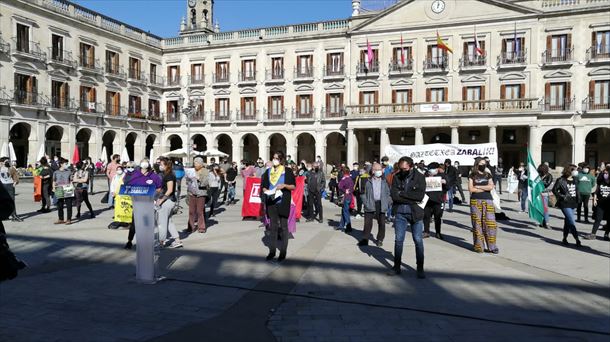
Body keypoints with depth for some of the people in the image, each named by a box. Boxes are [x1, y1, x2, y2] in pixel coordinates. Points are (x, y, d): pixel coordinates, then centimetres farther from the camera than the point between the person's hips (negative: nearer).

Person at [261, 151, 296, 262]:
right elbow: (263, 186, 12)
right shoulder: (268, 172, 8)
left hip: (283, 203, -3)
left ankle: (283, 251, 9)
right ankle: (272, 250, 15)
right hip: (271, 202, 3)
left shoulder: (287, 172, -2)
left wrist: (284, 185, -17)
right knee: (273, 226, 8)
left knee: (283, 226, 2)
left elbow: (294, 186, 0)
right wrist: (266, 190, -9)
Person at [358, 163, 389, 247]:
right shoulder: (369, 181, 4)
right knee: (367, 223, 1)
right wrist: (365, 203, -4)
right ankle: (365, 239, 10)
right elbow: (365, 193, 5)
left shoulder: (384, 181, 6)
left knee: (382, 223, 6)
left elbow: (388, 193, 9)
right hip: (371, 204, -1)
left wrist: (388, 204, 1)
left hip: (381, 204, 1)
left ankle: (380, 239, 20)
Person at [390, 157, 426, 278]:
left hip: (416, 213, -2)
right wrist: (412, 199, -14)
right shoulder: (397, 177, 1)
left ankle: (420, 269, 14)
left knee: (418, 240, 3)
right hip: (400, 213, 2)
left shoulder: (419, 177, -5)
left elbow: (420, 196, -16)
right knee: (398, 240, 8)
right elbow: (394, 195, -9)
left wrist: (402, 193, -13)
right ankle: (397, 267, 20)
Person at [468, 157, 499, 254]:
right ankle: (479, 246, 4)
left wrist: (478, 186, -4)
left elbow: (491, 186, -1)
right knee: (477, 224, -2)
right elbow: (471, 189, -5)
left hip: (488, 201, 2)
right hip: (475, 201, -2)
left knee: (490, 223, -5)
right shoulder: (472, 175, 8)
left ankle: (492, 246, 2)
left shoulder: (488, 175, 15)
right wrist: (485, 188, -1)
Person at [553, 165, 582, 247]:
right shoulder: (561, 180, -11)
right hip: (565, 204, -7)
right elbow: (554, 190, -7)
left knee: (568, 221, 14)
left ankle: (564, 239, 23)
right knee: (572, 222, -10)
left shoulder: (575, 180, 9)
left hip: (573, 204, 7)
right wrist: (562, 196, -14)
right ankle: (577, 240, -9)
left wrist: (578, 197, 8)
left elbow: (576, 190, 22)